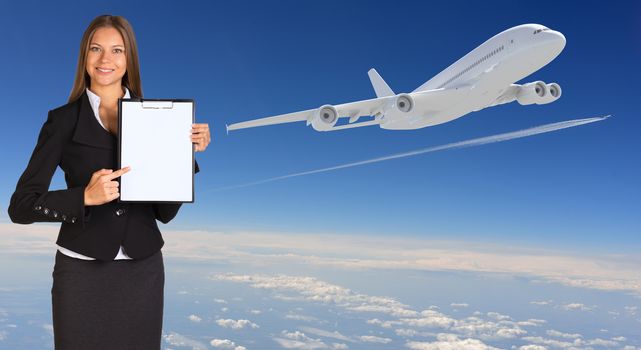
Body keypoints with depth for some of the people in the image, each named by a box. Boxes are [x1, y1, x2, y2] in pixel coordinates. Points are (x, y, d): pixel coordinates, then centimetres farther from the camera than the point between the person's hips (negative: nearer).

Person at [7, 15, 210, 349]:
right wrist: (86, 196, -21)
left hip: (144, 270, 2)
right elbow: (21, 206, -6)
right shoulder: (64, 120, -2)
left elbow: (165, 211, 1)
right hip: (82, 271, -2)